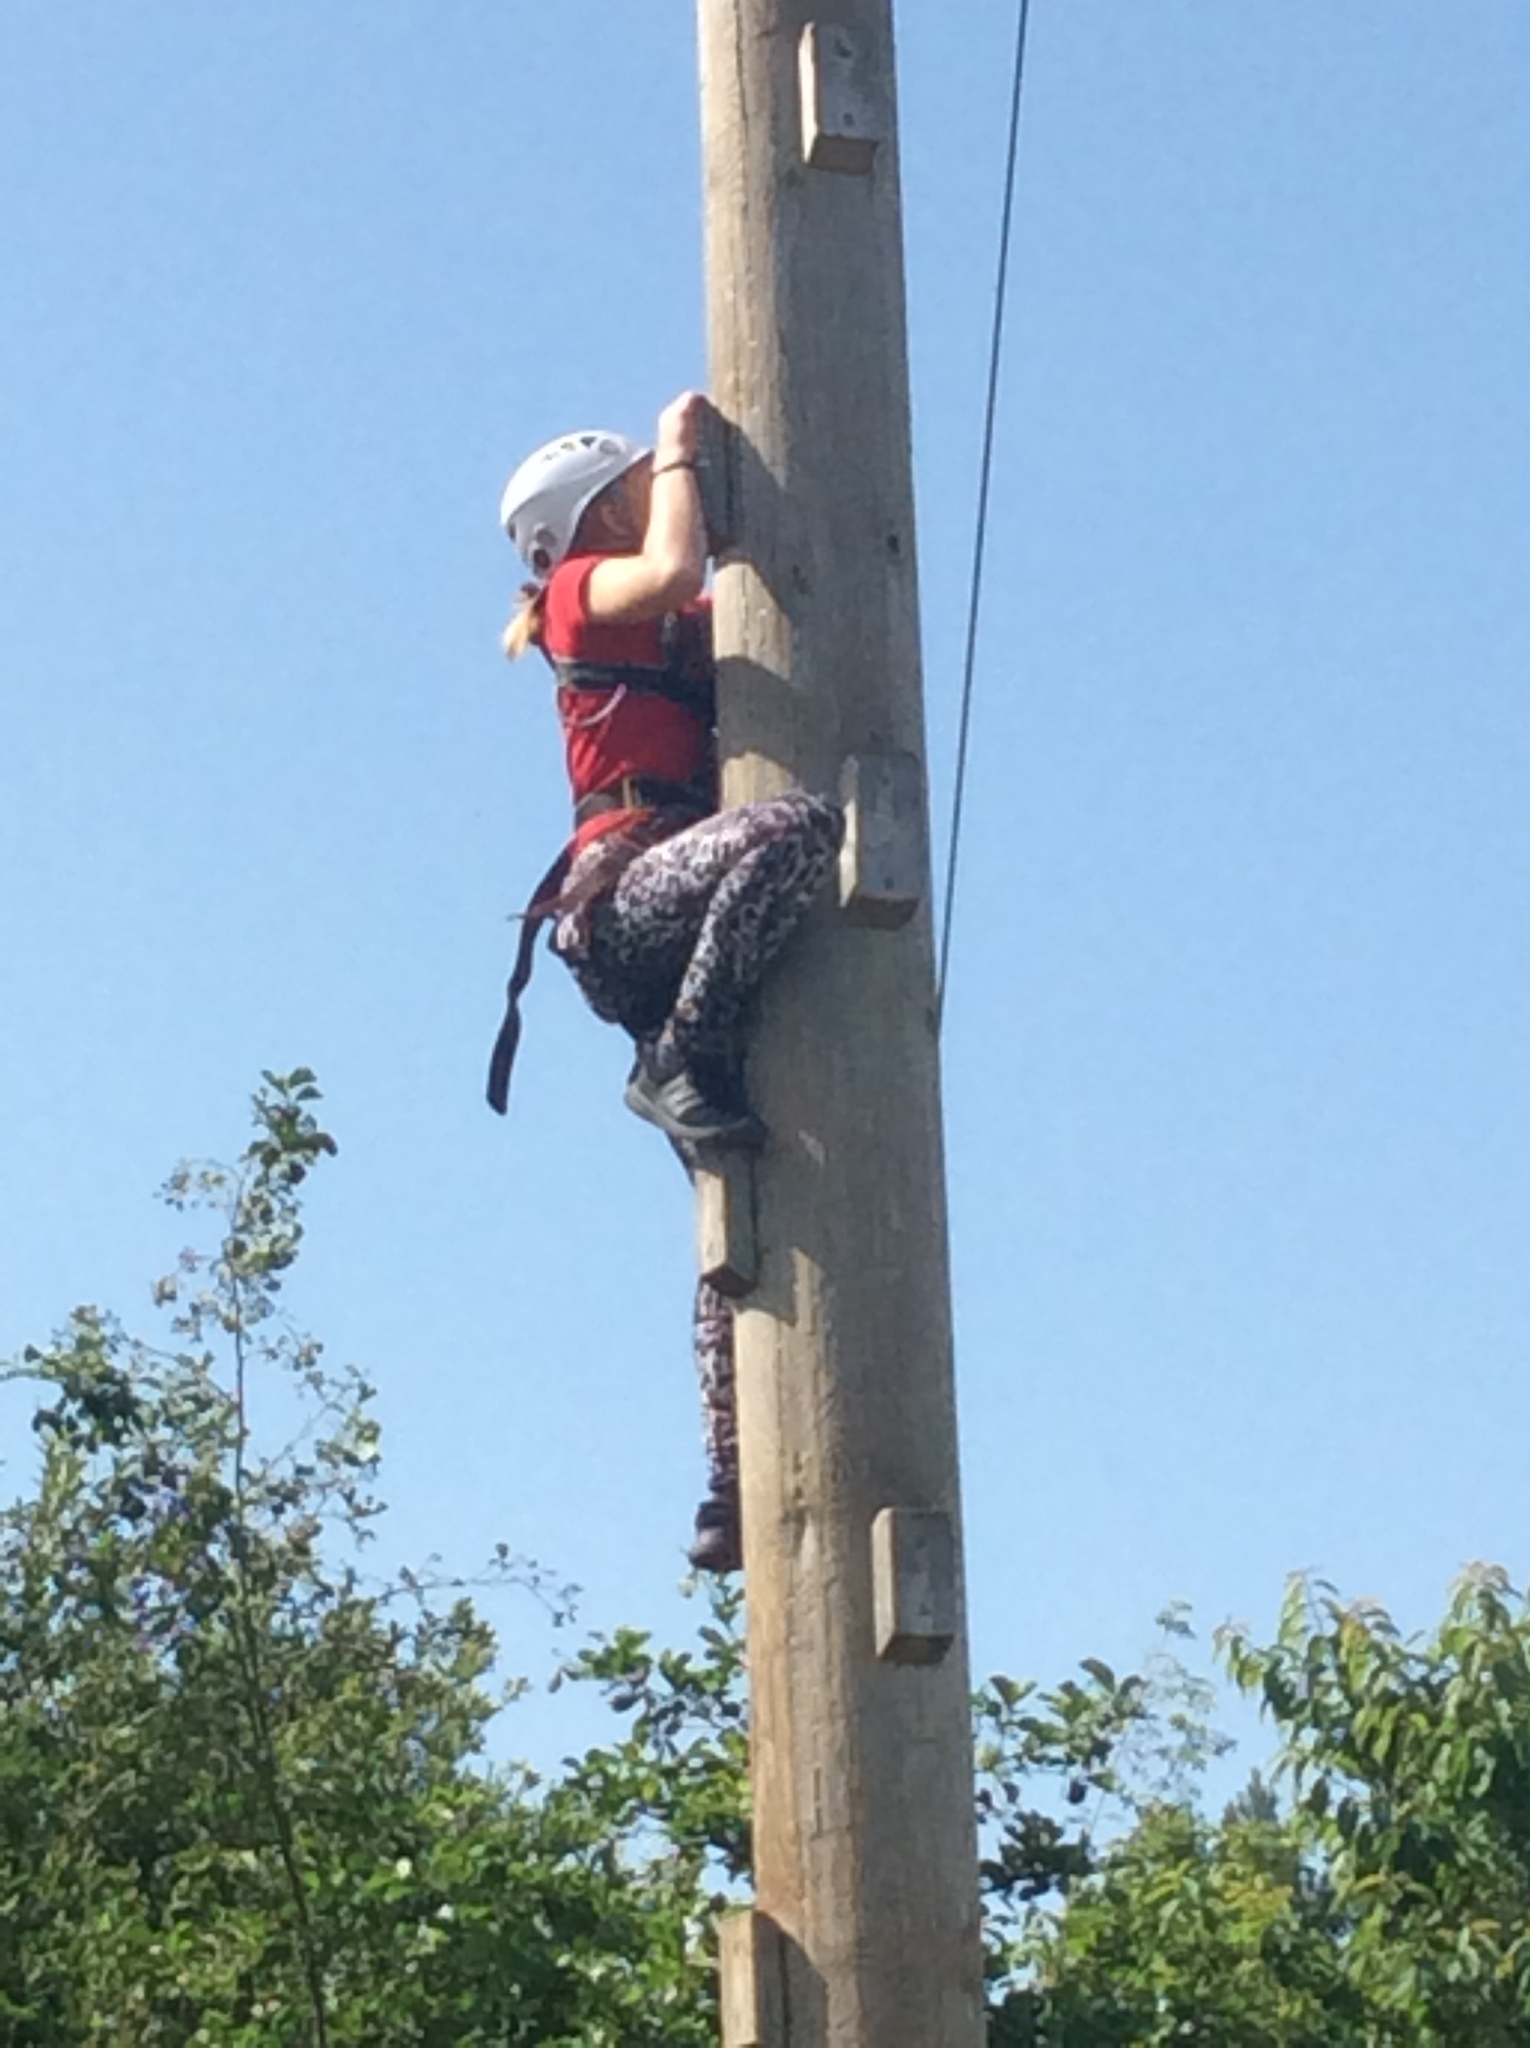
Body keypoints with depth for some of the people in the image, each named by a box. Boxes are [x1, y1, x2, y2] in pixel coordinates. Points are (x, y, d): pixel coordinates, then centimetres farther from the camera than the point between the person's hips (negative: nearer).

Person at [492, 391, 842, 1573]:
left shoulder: (687, 626, 28)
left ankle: (737, 1491, -1)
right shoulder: (587, 590, 7)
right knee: (799, 823, -38)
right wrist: (679, 449, 2)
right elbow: (676, 568, -14)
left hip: (679, 923, 8)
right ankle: (684, 1063, -27)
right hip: (624, 888, -8)